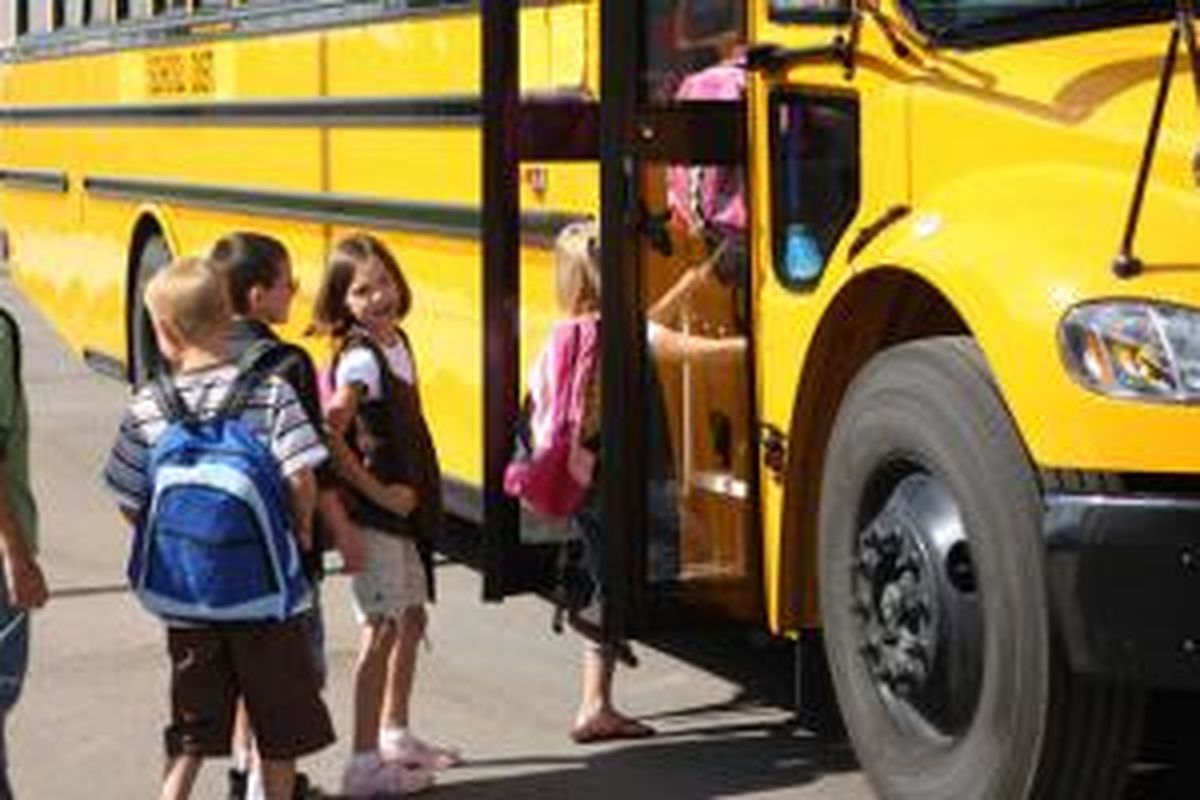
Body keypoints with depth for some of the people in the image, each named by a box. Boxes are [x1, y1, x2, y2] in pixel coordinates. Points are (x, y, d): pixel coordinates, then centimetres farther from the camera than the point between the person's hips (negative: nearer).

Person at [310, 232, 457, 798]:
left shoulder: (397, 341, 9)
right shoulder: (359, 358, -18)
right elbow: (329, 438, -26)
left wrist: (420, 491, 10)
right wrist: (378, 492, -19)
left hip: (407, 508, 9)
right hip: (375, 515, -9)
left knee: (411, 618, 18)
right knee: (381, 628, -7)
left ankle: (394, 735, 34)